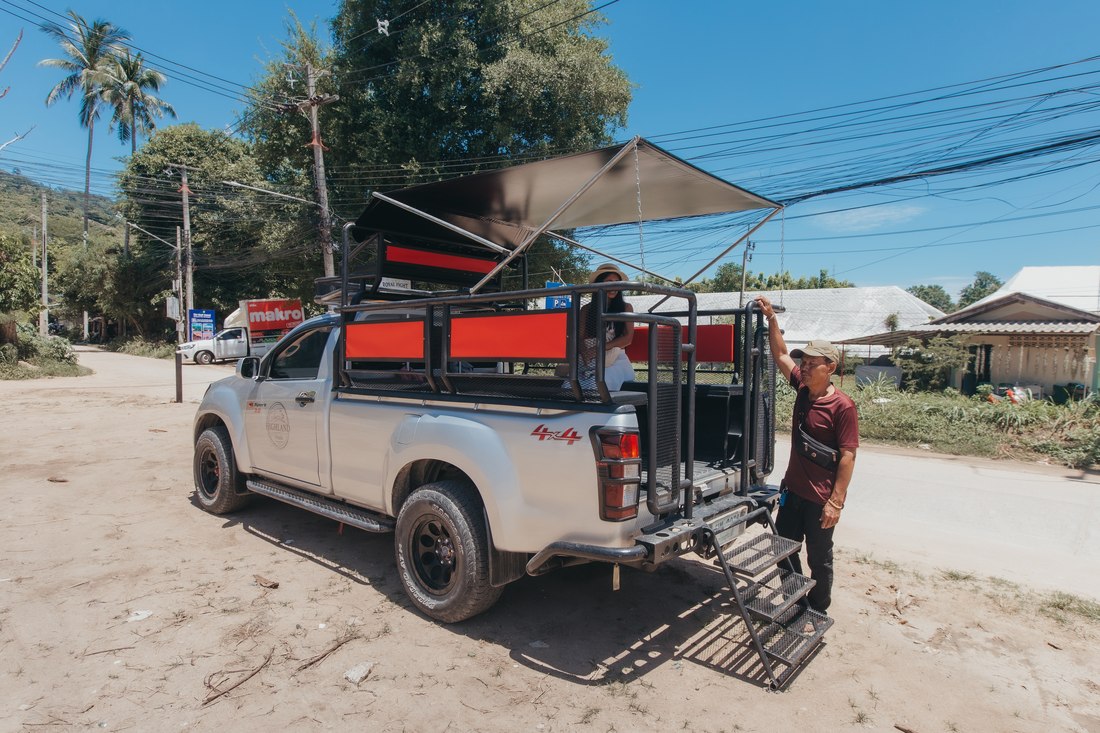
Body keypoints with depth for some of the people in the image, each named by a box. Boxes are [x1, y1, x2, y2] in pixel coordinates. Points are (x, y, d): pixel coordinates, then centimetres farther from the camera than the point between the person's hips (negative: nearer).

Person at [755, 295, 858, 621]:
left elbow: (847, 457, -18)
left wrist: (835, 502, -19)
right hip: (793, 490, 7)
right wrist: (771, 318, 1)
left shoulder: (842, 406, -18)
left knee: (819, 559, 10)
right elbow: (781, 355, 9)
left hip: (821, 499, -7)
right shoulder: (802, 390, 1)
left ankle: (818, 613, 28)